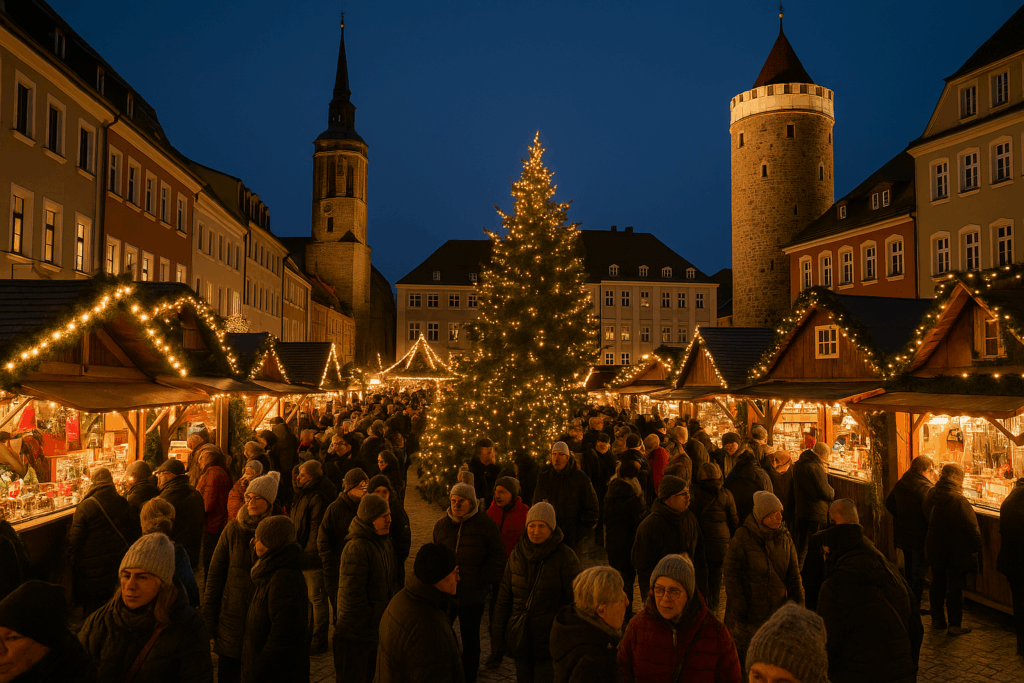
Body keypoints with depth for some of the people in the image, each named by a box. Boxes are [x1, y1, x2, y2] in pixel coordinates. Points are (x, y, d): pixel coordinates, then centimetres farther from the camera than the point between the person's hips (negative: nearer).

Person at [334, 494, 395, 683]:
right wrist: (368, 624, -18)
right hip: (355, 633, -8)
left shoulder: (384, 542, 6)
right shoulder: (357, 547, -25)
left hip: (375, 630, 8)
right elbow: (352, 593, -25)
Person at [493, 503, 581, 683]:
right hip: (520, 639, 4)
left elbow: (574, 602, -6)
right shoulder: (518, 554, 1)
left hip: (550, 639, -4)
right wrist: (497, 635, 7)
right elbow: (504, 597, 7)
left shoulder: (565, 557, -11)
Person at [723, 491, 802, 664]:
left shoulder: (784, 537, 3)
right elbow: (731, 577, -10)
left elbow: (793, 574, 12)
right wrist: (739, 612, -10)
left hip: (778, 610, 4)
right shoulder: (742, 539, -13)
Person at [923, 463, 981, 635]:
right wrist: (976, 548, -5)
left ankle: (937, 619, 26)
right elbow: (972, 529, -17)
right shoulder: (959, 501, -24)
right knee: (955, 587, 6)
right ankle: (955, 624, 14)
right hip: (956, 551, -6)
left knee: (938, 583, 17)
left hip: (935, 549, 6)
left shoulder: (930, 495, -3)